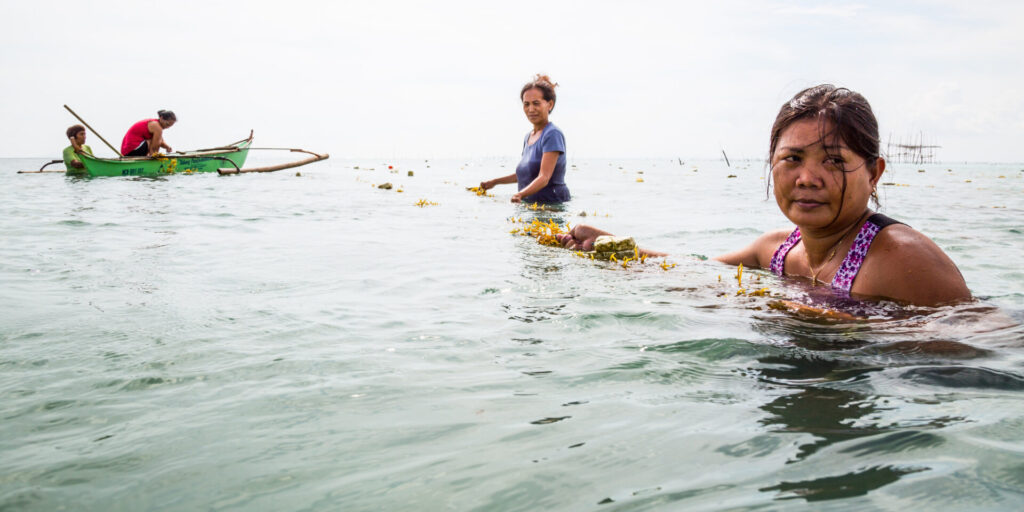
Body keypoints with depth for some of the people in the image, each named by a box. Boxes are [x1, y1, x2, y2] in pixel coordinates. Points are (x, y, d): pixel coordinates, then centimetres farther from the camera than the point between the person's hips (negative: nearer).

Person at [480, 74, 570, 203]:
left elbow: (544, 178, -20)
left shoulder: (552, 134, -11)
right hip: (531, 203, 8)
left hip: (552, 204, -8)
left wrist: (520, 194, -36)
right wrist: (494, 182, 33)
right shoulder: (528, 137, 17)